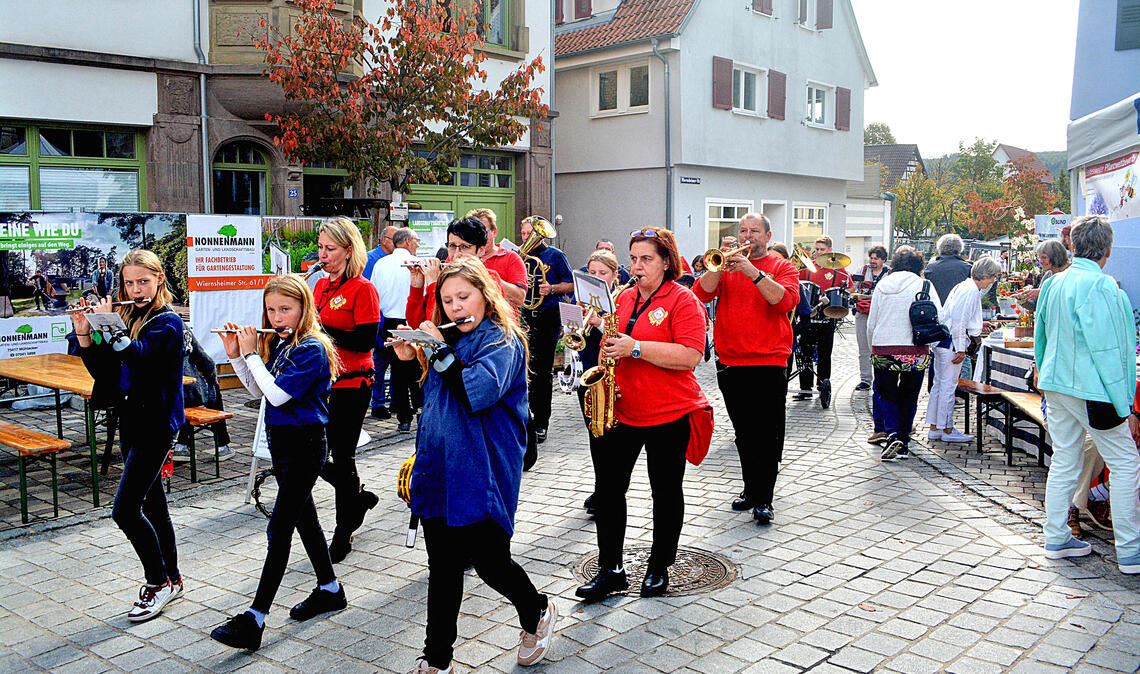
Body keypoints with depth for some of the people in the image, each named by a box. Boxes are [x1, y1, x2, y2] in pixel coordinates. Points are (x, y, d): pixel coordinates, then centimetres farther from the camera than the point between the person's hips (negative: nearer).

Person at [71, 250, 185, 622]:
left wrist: (108, 324, -21)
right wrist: (84, 334, -4)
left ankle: (159, 583, 7)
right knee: (152, 505, 14)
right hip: (131, 421, 8)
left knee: (125, 510, -9)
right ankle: (172, 579, 26)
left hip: (156, 425, -8)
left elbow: (137, 353, -29)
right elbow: (103, 372, 8)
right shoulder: (128, 319, 11)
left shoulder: (168, 322, -11)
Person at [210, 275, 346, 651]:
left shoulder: (311, 348, -17)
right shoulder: (276, 344, 7)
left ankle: (254, 620, -8)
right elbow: (257, 391, 11)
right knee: (303, 516, 17)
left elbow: (277, 394, -24)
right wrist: (235, 354, 1)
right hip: (280, 440, 9)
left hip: (304, 444, -9)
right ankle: (330, 590, 32)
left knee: (279, 529, -9)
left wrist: (251, 353, -16)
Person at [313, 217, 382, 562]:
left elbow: (365, 341, -19)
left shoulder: (362, 289, -11)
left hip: (351, 384, -7)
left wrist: (321, 328, -21)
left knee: (342, 457, 2)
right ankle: (358, 497, 34)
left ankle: (343, 532, 20)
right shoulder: (320, 285, 11)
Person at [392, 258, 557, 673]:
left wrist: (439, 349, -20)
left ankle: (538, 612, 31)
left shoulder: (502, 341, -9)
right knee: (442, 567, 11)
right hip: (440, 468, 7)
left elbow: (478, 392, -27)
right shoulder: (447, 339, 14)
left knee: (490, 561, 2)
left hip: (482, 474, -6)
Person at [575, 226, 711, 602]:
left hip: (669, 415, -6)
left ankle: (659, 568, 25)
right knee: (608, 487, 4)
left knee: (666, 491, 9)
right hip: (623, 411, 6)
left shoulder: (683, 300, -10)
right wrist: (608, 345, 2)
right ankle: (611, 570, 15)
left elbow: (690, 356, -21)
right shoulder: (624, 298, 10)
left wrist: (635, 348, -23)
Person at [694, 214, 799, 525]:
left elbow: (786, 300, -16)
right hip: (730, 362, 4)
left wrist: (752, 271, -20)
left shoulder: (782, 267, 3)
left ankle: (764, 498, 3)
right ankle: (751, 489, 25)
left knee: (768, 434, -4)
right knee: (744, 433, 13)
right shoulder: (726, 266, 12)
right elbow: (701, 293, -2)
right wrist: (721, 266, -14)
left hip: (769, 363, -4)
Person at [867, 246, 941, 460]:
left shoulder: (882, 285, 5)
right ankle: (903, 444, 18)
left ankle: (891, 433, -9)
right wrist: (927, 341, 9)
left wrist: (873, 349, 19)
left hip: (883, 350, 1)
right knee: (908, 397, 13)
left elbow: (871, 324, 7)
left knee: (886, 394, 13)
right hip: (915, 352, -1)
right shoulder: (924, 286, -1)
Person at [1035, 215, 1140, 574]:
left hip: (1056, 385, 7)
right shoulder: (1101, 285, -16)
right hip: (1092, 391, -7)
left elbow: (1040, 333, 17)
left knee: (1063, 461, 13)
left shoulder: (1053, 283, 7)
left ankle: (1056, 539, 19)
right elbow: (1107, 351, -17)